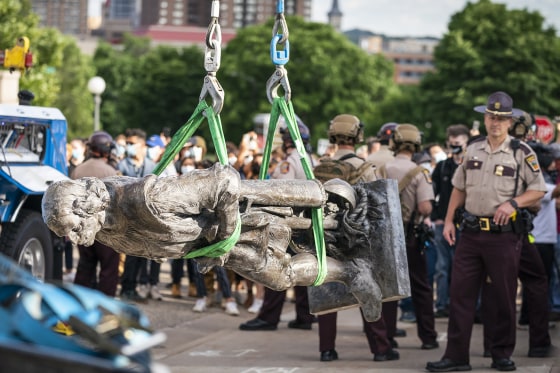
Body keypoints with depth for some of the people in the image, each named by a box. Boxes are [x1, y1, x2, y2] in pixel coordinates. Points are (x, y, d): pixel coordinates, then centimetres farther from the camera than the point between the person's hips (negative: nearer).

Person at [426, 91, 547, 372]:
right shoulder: (473, 149, 10)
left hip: (504, 234, -4)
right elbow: (459, 188, 17)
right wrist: (448, 220, 10)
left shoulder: (521, 153, -3)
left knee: (502, 297, 3)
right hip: (471, 232, 4)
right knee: (460, 293, 1)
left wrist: (512, 203, -18)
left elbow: (538, 190, -3)